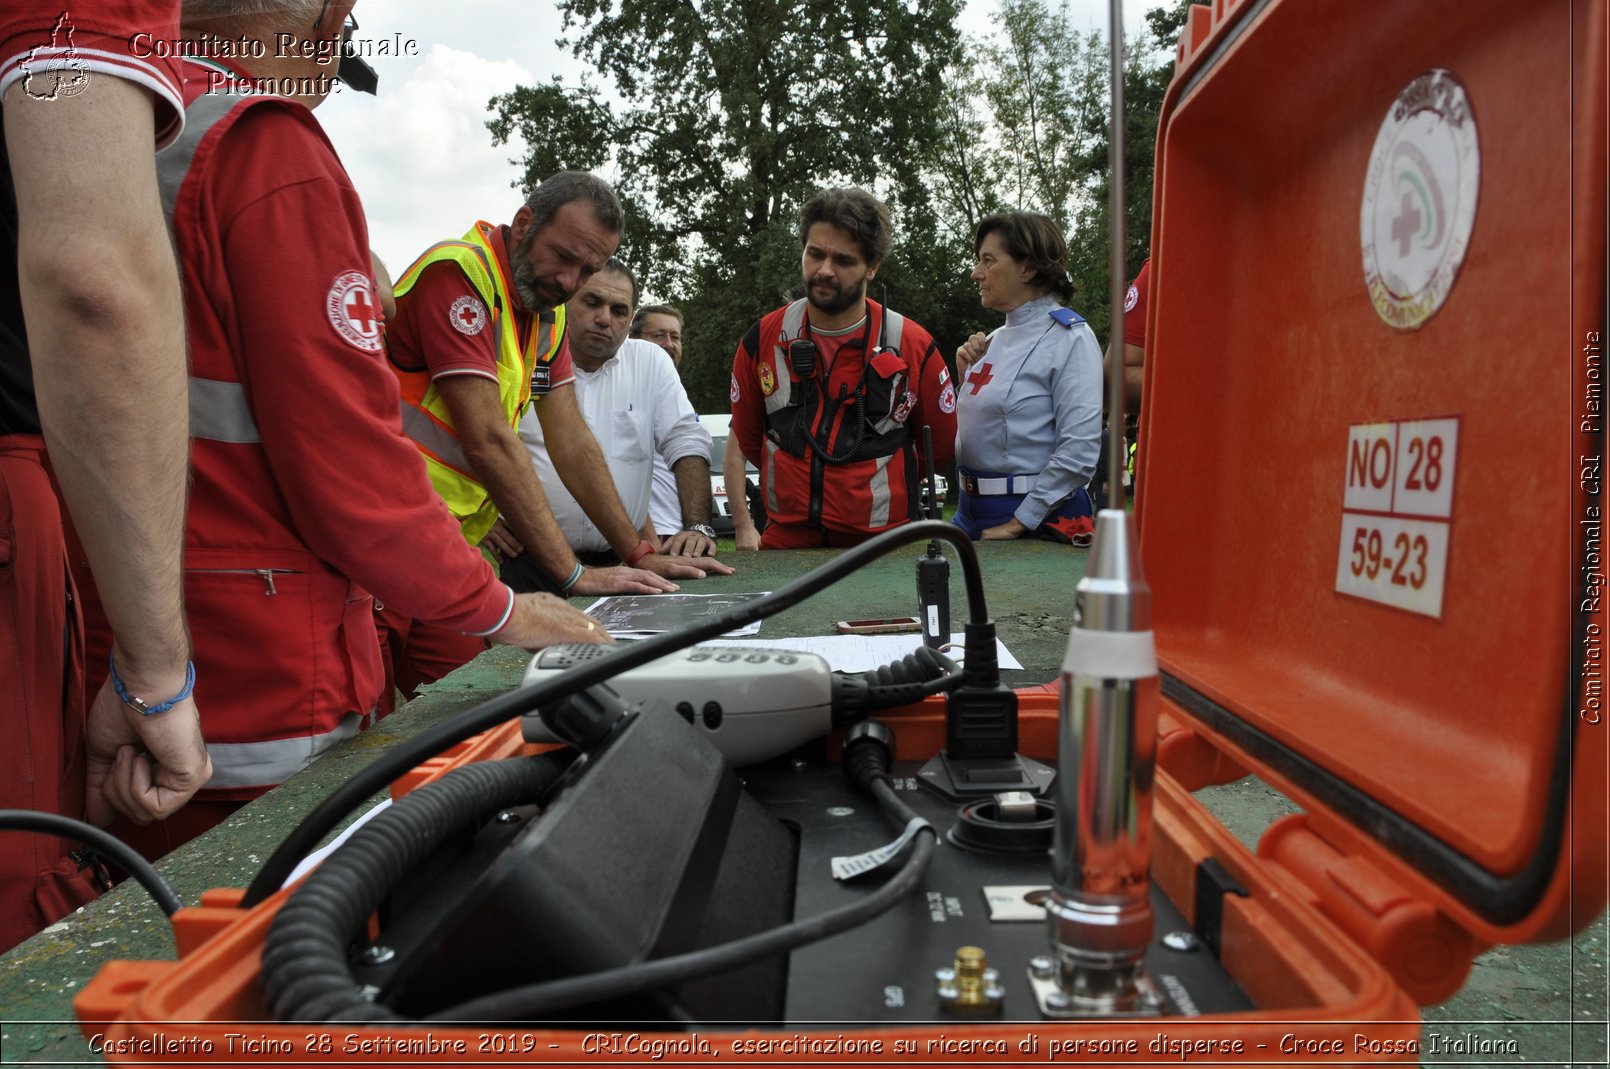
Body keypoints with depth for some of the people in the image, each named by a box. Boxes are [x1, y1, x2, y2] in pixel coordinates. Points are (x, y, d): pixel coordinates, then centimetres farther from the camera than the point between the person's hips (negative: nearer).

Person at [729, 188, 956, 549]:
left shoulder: (914, 346, -4)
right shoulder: (763, 339, 1)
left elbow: (939, 448, 8)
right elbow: (743, 441, 12)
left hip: (883, 547, 0)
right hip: (783, 542, 1)